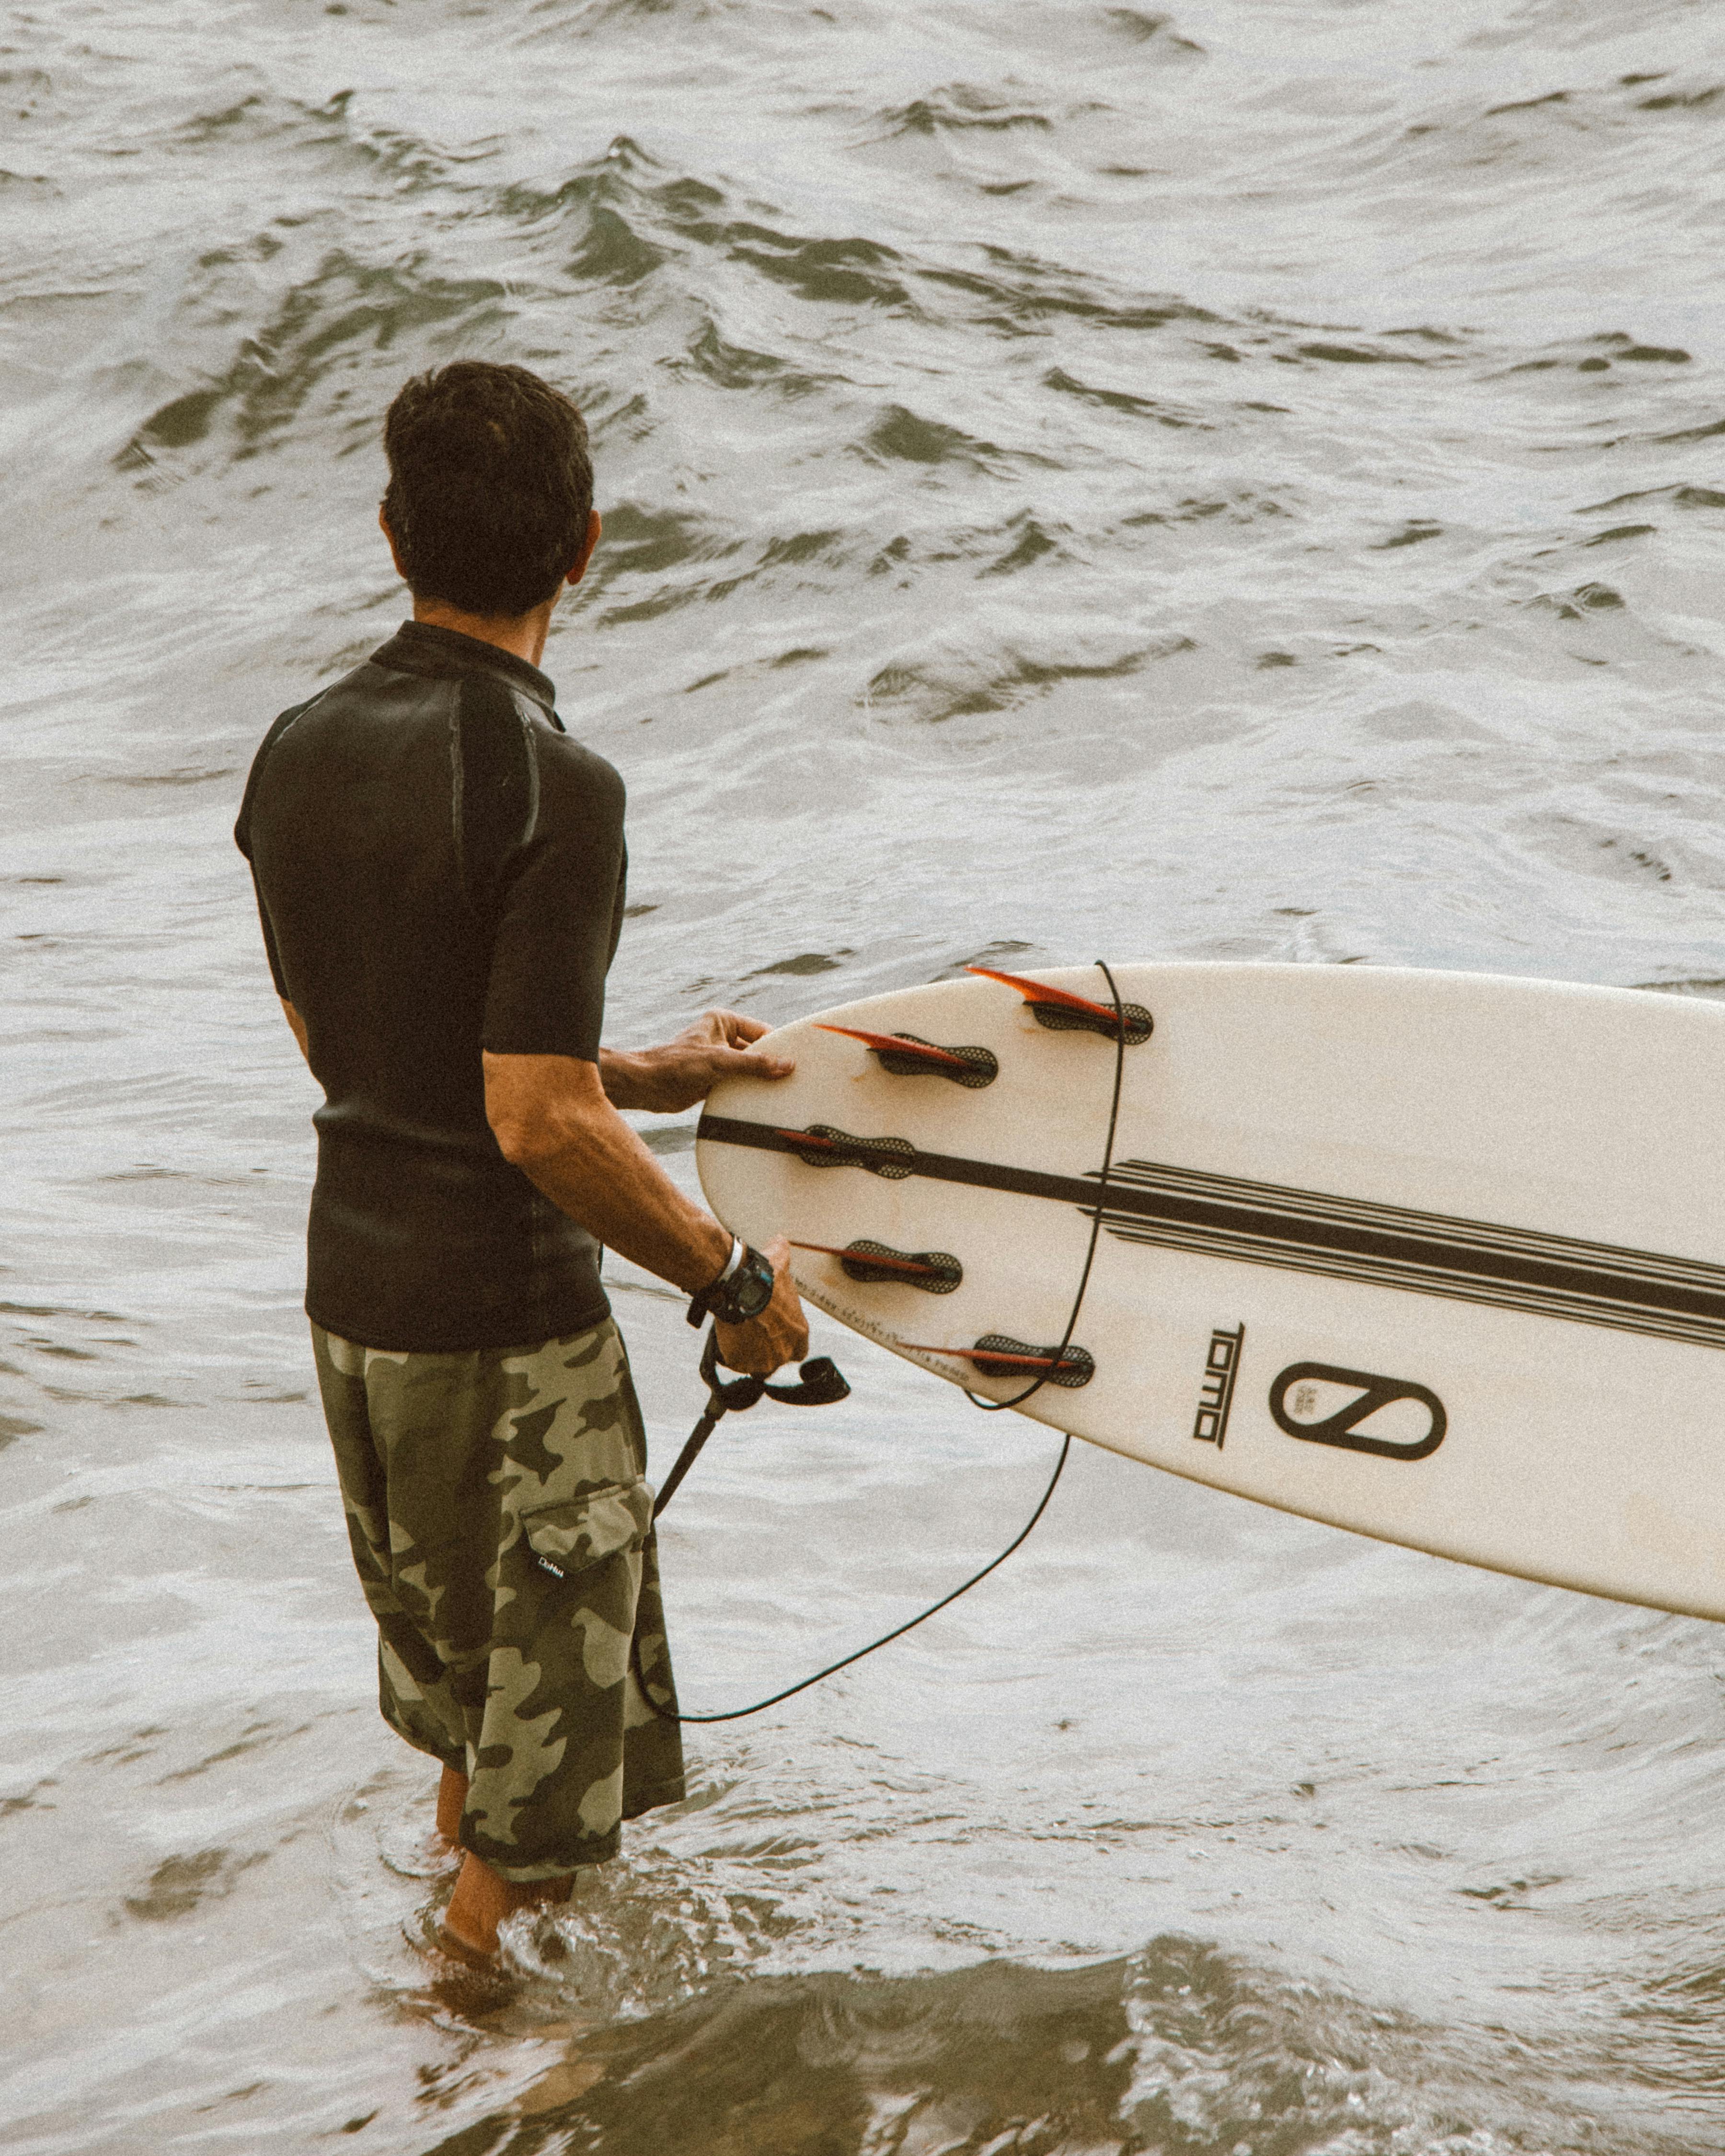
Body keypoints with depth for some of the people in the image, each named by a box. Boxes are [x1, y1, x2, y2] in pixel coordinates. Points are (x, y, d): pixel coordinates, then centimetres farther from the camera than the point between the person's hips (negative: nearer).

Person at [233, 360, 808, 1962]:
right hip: (506, 1322, -7)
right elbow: (540, 1126, -25)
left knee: (442, 1664, 27)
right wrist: (735, 1282, -10)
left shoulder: (296, 752, 1)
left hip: (348, 1288, 7)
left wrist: (642, 1074, 17)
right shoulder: (553, 789, -22)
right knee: (554, 1700, 11)